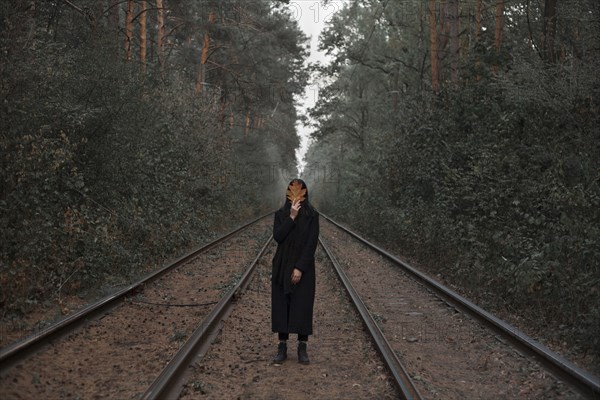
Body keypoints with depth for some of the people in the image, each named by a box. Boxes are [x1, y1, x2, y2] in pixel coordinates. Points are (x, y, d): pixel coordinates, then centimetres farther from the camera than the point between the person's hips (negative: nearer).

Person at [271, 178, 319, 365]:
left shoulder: (312, 215, -4)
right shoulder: (281, 214, 3)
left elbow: (312, 243, -10)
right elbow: (277, 236, -11)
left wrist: (300, 268, -16)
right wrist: (292, 217, -17)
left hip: (303, 267, -2)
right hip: (282, 266, 2)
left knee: (302, 307, 0)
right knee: (282, 306, 3)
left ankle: (302, 348, 9)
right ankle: (282, 347, 11)